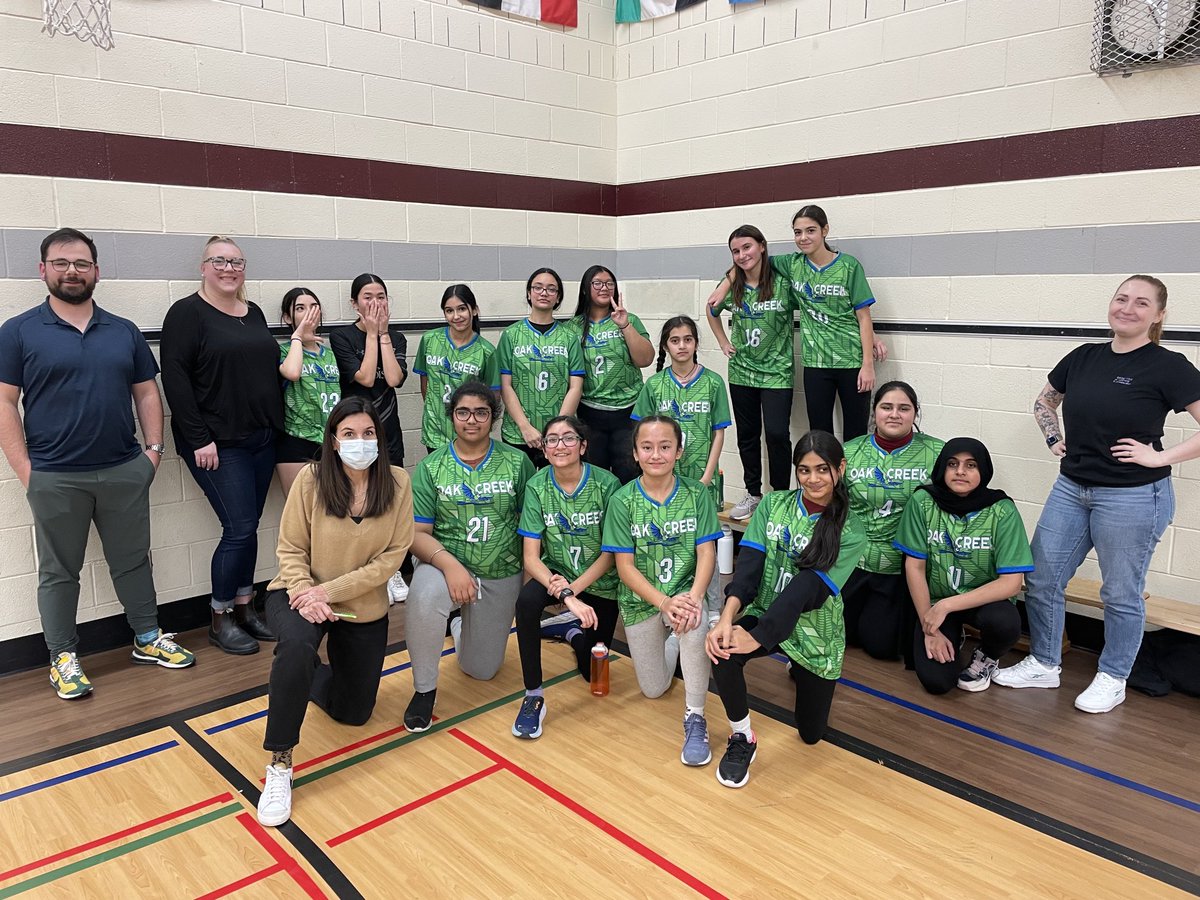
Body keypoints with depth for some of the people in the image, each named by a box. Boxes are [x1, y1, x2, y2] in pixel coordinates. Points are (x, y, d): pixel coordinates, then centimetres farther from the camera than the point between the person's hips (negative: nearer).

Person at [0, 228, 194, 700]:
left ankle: (148, 639, 27)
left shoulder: (124, 332, 8)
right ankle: (63, 657, 23)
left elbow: (146, 393, 12)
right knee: (59, 572, 10)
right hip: (54, 479, -2)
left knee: (133, 560, 14)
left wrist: (154, 448, 2)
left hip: (125, 472, 3)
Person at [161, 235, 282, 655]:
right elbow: (174, 377, -13)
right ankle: (220, 620, 9)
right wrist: (199, 439, -18)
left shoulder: (254, 313, 14)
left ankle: (244, 607, 23)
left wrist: (276, 424, 12)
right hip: (218, 444, -6)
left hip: (262, 439, 6)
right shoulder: (188, 312, -7)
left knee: (247, 527, 11)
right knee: (240, 529, -7)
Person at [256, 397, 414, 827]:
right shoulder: (312, 478, -16)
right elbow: (291, 549, -10)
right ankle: (279, 766, -23)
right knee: (298, 645, -39)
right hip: (301, 593, -2)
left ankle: (307, 677, 45)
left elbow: (392, 556, -15)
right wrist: (306, 595, -27)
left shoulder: (398, 482, -14)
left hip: (363, 607, 3)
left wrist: (329, 590, -22)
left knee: (353, 712, 12)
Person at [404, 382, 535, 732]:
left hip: (500, 575, 2)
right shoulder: (430, 467, -5)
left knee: (481, 670, 10)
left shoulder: (517, 462, -4)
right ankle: (424, 689, -12)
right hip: (445, 562, -1)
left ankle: (460, 621, 45)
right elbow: (416, 533, -10)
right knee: (424, 598, -38)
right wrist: (449, 564, -27)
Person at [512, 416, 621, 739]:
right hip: (556, 575, 0)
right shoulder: (537, 486, -14)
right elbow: (531, 557, -18)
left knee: (592, 671, 3)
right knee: (526, 600, -34)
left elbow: (611, 553, -12)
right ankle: (533, 698, -19)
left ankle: (571, 630, 35)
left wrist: (573, 588, -23)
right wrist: (566, 597, -32)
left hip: (599, 582, 0)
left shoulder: (606, 483, -19)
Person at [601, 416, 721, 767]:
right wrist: (664, 603, -26)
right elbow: (625, 566, -12)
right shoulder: (622, 501, -10)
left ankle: (695, 718, -18)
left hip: (685, 592, -1)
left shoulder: (697, 494, -8)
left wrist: (693, 597, -29)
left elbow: (706, 553, -11)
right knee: (654, 690, 9)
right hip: (640, 600, 1)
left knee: (694, 625, -37)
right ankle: (669, 641, 42)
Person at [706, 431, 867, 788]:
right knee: (722, 651, -32)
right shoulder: (773, 504, -6)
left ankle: (800, 670, 42)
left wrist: (758, 637, -33)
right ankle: (742, 738, -6)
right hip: (764, 614, 1)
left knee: (811, 733, 10)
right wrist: (728, 617, -34)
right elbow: (749, 563, -17)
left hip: (815, 631, -1)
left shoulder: (850, 532, -14)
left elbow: (808, 591, -24)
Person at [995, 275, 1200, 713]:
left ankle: (1113, 678, 28)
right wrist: (1053, 439, 7)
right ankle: (1043, 665, 27)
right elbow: (1045, 401, 21)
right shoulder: (1083, 357, 5)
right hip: (1071, 489, 6)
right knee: (1041, 578, 9)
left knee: (1120, 593, 9)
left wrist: (1162, 456, -16)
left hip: (1132, 497, -5)